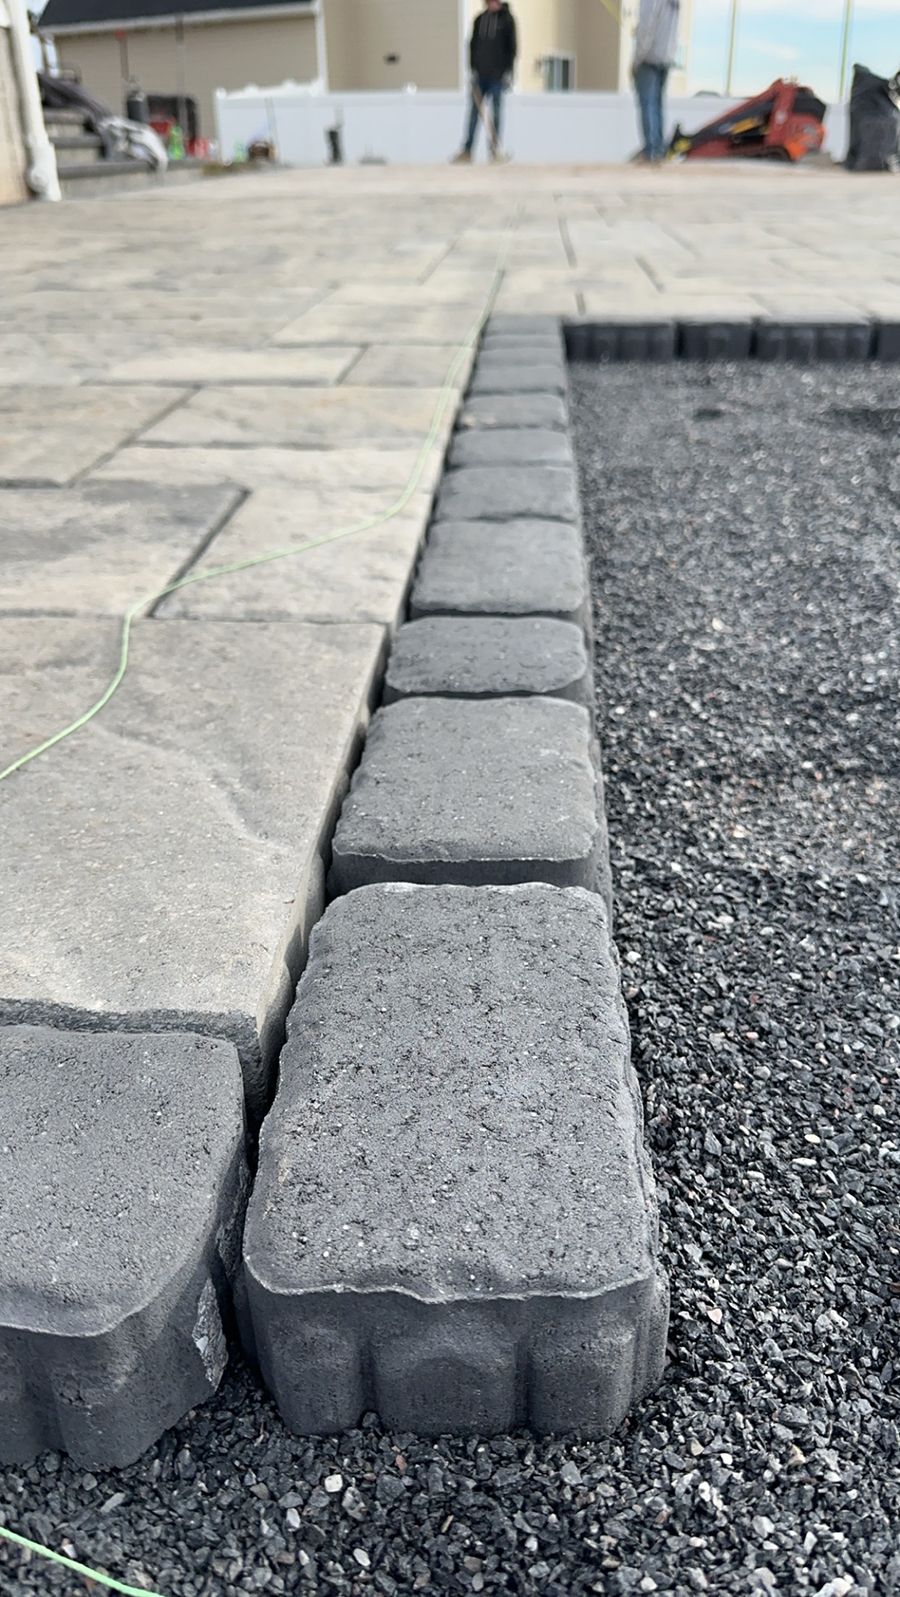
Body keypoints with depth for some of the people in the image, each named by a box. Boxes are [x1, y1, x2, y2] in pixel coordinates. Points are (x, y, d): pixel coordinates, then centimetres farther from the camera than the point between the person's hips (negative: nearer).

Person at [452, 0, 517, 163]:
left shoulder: (507, 19, 1)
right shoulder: (479, 19, 11)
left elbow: (512, 46, -1)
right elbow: (473, 44, 13)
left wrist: (508, 71, -8)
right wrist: (473, 68, 4)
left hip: (498, 75, -3)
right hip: (480, 74, 3)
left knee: (496, 111, 0)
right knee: (475, 111, 0)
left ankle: (495, 149, 7)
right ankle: (467, 151, -1)